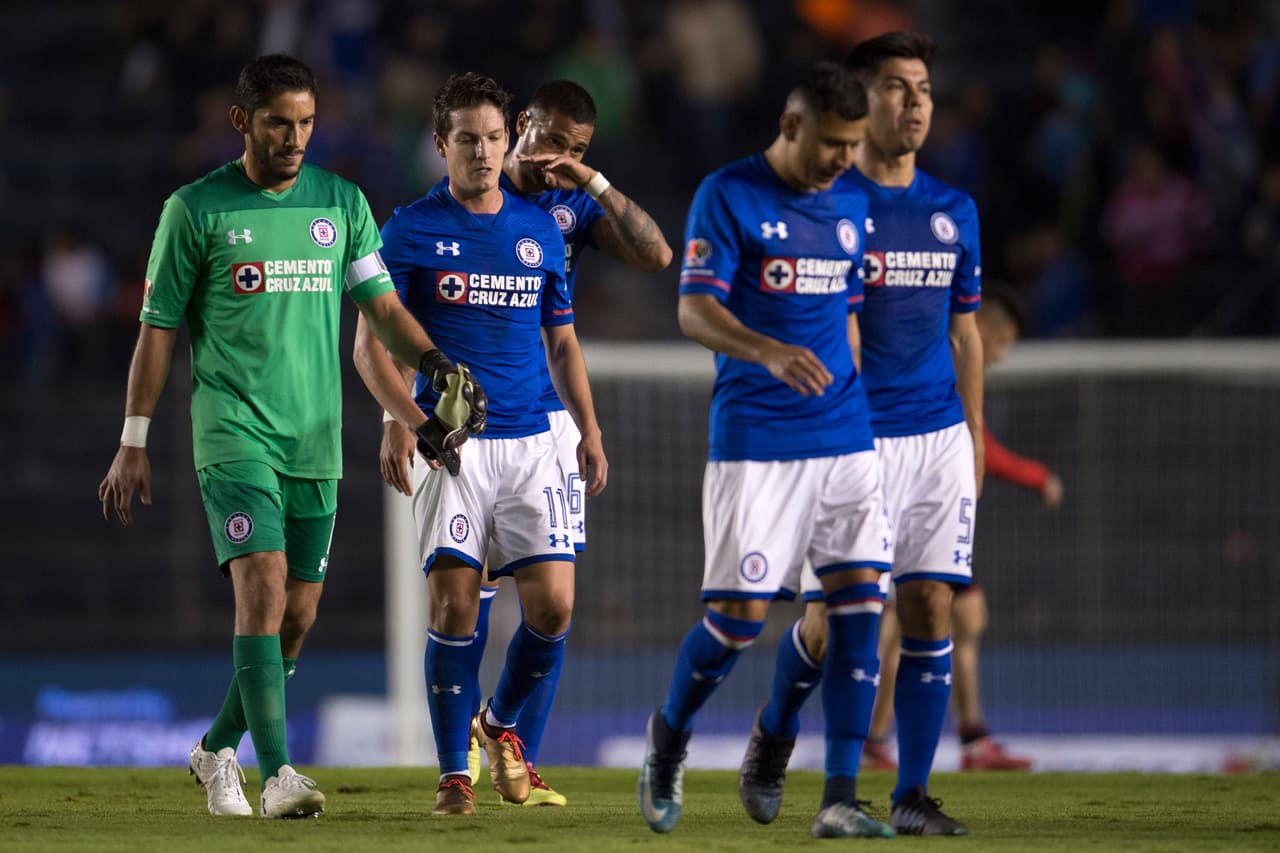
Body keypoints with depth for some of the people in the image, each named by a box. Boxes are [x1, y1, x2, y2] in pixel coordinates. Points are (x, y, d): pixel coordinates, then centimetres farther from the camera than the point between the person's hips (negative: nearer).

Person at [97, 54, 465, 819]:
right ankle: (278, 774, -24)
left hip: (315, 439, 5)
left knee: (298, 613, 6)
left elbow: (382, 305, 6)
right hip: (234, 431, -4)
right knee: (263, 581, -20)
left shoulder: (341, 204, 9)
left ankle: (219, 749, 28)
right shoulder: (197, 209, -1)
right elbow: (159, 328, 3)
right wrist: (134, 442, 1)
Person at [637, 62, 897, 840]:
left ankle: (839, 802, -6)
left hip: (845, 440, 5)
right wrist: (769, 352, -31)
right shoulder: (728, 197, -6)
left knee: (859, 603, -7)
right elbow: (695, 311, -14)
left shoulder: (852, 206, 12)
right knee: (739, 616, -6)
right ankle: (669, 741, 24)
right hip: (754, 445, -5)